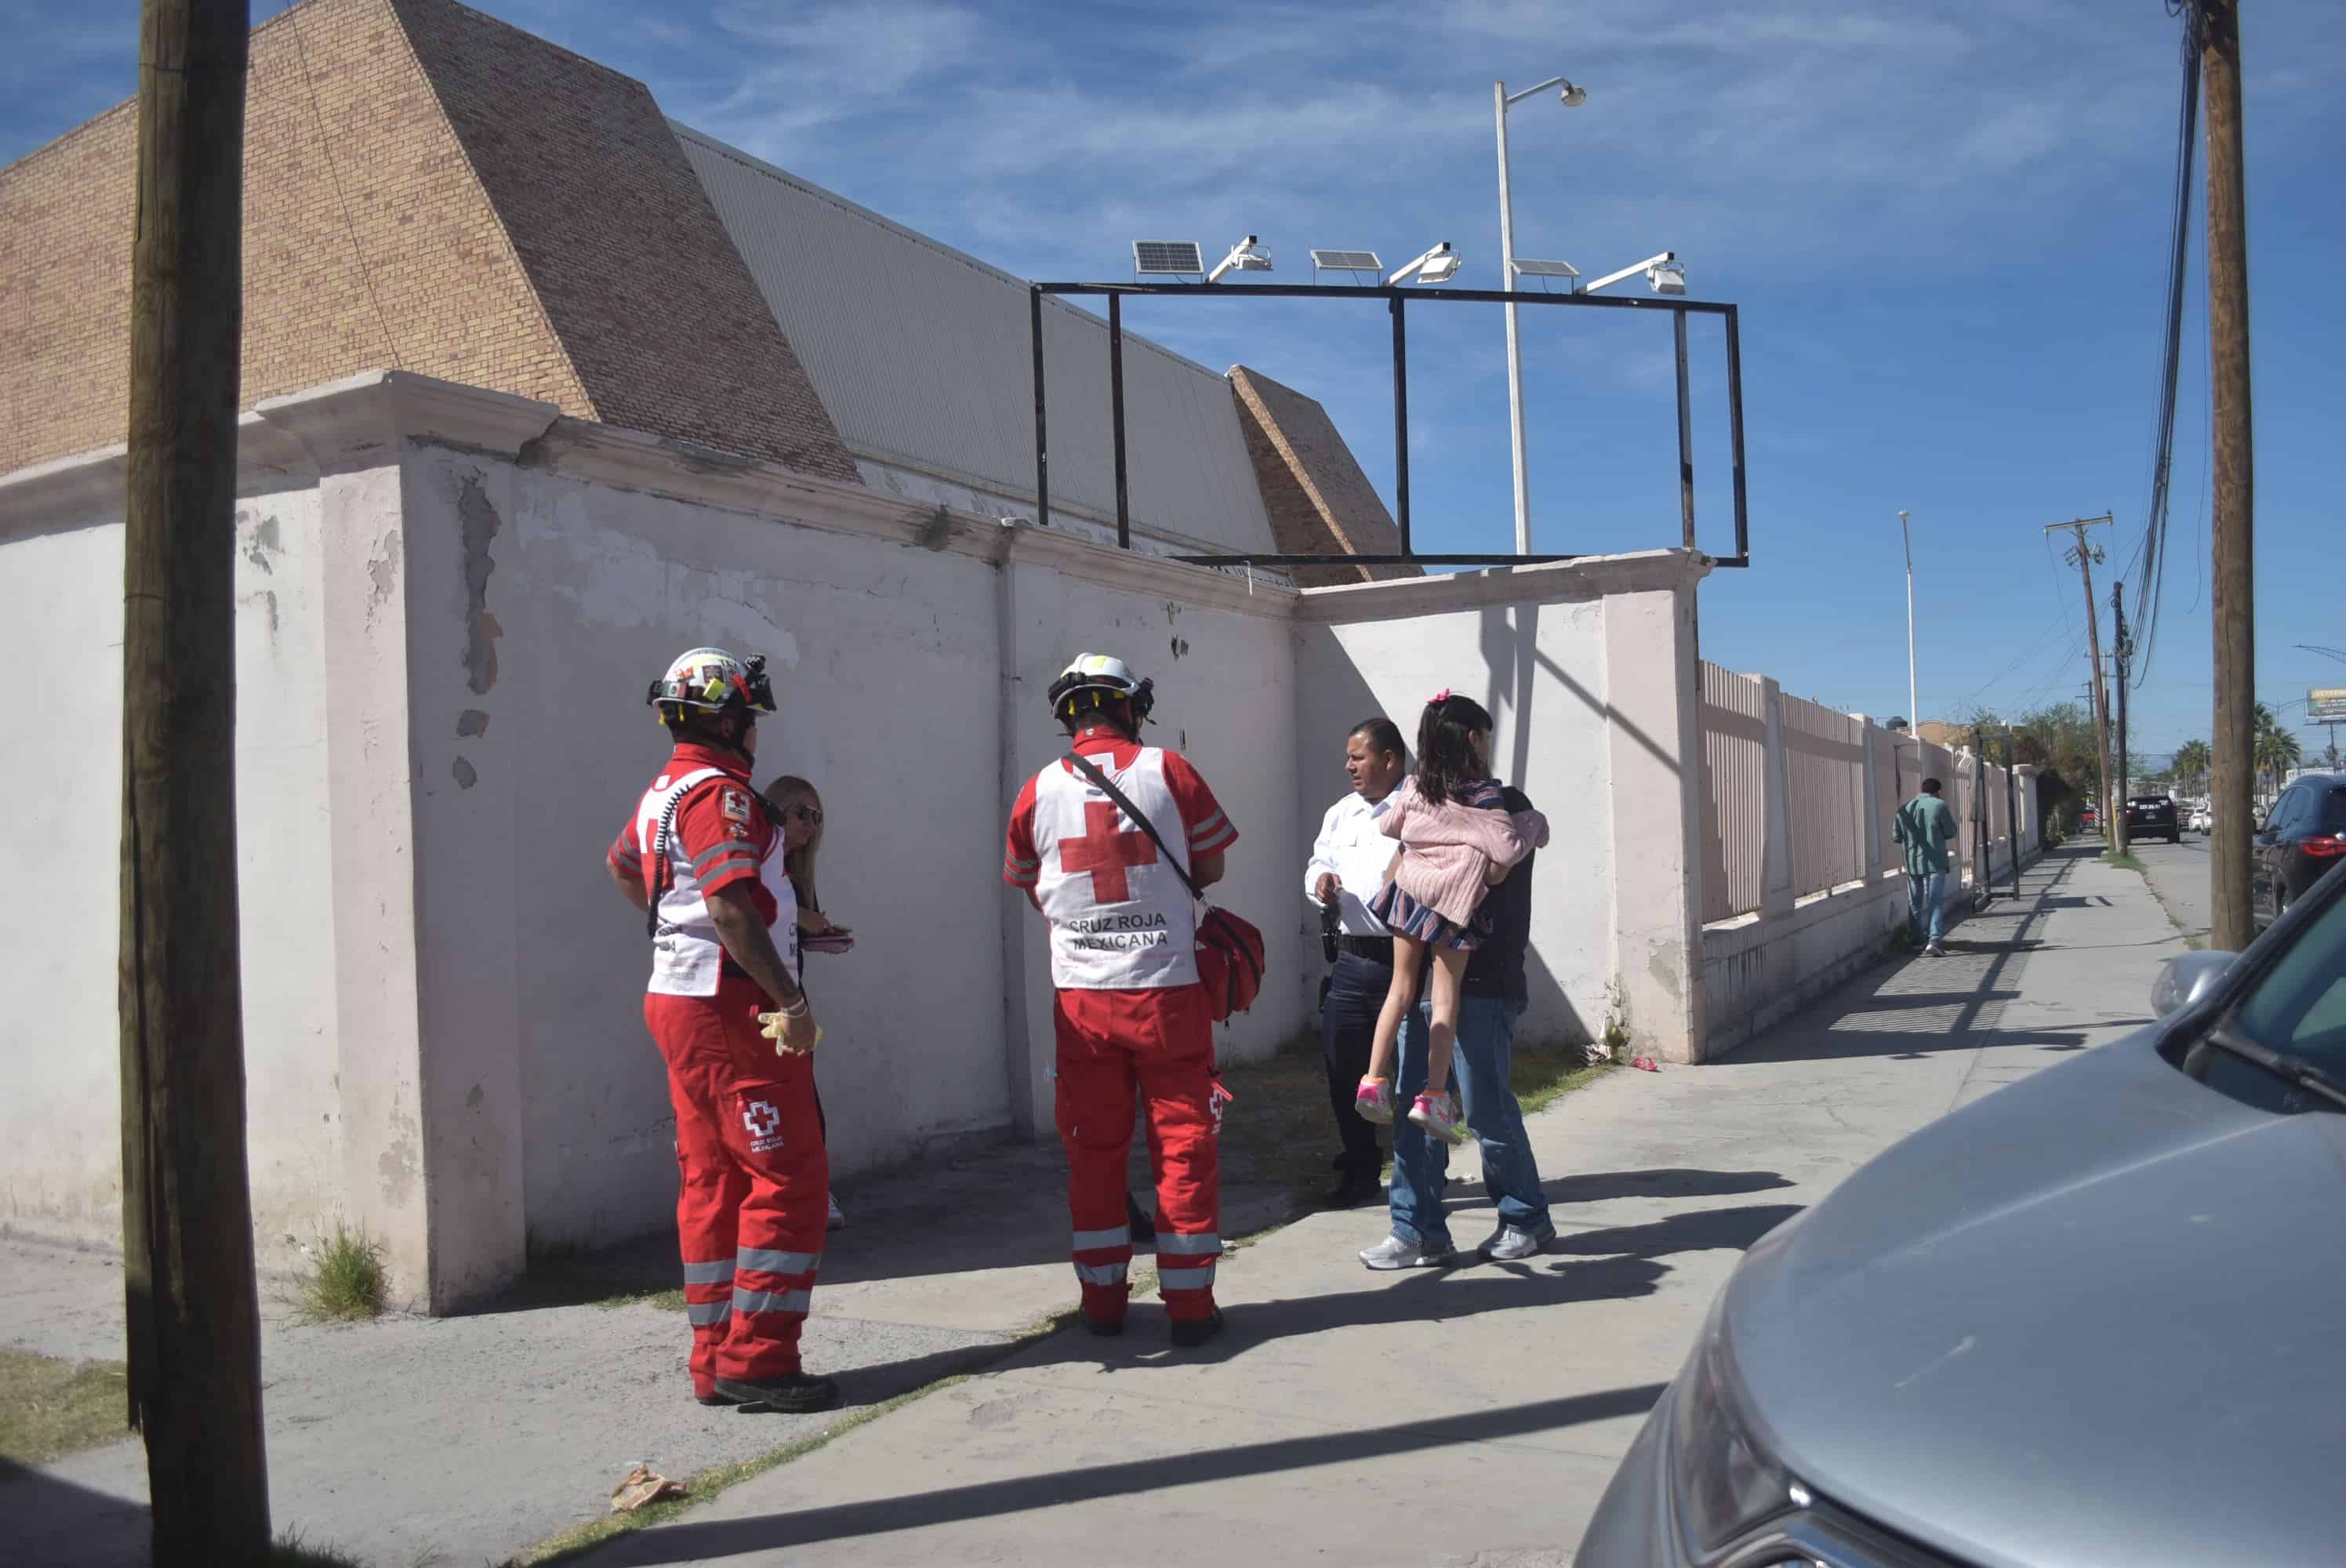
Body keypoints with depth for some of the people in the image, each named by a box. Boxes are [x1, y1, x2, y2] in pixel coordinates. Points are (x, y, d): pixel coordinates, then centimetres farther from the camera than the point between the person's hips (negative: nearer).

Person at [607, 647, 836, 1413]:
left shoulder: (663, 790, 16)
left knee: (714, 1180, 13)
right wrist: (791, 998, -22)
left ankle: (716, 1361, 19)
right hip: (729, 1004, -10)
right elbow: (730, 906, -23)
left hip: (678, 999, 10)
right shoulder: (718, 791, -15)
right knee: (788, 1179, -7)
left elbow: (622, 864, 34)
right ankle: (756, 1360, -5)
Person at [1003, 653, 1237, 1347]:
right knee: (1185, 1146, 7)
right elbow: (1210, 868, 4)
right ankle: (1189, 1303, 12)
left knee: (1094, 1150, 12)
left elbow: (1031, 890, 12)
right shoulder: (1168, 771, -4)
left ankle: (1103, 1299, 20)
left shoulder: (1038, 792, 1)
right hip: (1168, 991, -2)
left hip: (1082, 997, 2)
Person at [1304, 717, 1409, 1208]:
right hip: (1350, 961, 7)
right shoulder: (1341, 814, 15)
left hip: (1406, 961, -7)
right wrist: (1320, 881, 3)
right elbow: (1319, 861, 24)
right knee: (1342, 1067, 10)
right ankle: (1360, 1169, 25)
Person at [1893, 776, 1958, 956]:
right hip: (1935, 862, -4)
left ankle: (1919, 940, 22)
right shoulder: (1939, 805, -6)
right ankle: (1934, 939, -17)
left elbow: (1897, 836, 8)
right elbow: (1950, 833, -3)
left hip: (1912, 863, 4)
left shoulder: (1904, 809, 6)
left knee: (1915, 902, 14)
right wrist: (1947, 825, 17)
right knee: (1936, 902, -5)